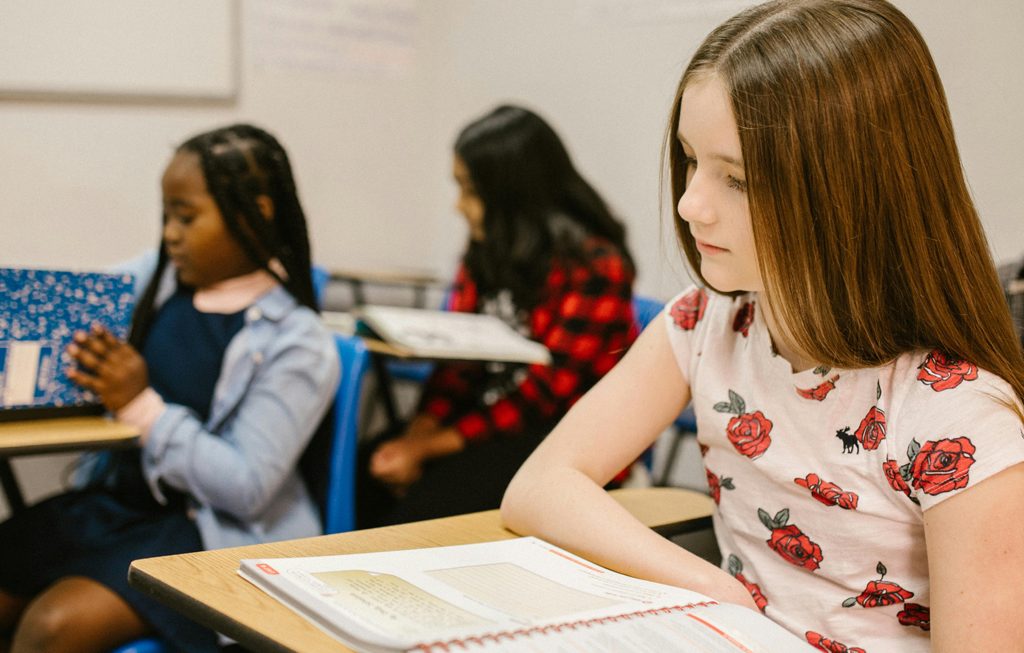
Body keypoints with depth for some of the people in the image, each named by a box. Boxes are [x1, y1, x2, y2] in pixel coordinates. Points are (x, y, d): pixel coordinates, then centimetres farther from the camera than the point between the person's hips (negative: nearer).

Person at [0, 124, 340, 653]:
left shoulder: (297, 345, -14)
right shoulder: (157, 277, 4)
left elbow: (247, 488, -19)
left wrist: (141, 405, -19)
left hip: (205, 530, -7)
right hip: (114, 496, 7)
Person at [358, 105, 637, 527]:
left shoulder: (593, 266, -14)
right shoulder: (489, 250, 9)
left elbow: (545, 392, -17)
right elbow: (459, 356, 6)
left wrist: (430, 448, -19)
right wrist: (419, 431, -13)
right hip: (489, 413, 7)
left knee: (433, 498, -29)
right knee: (361, 473, -15)